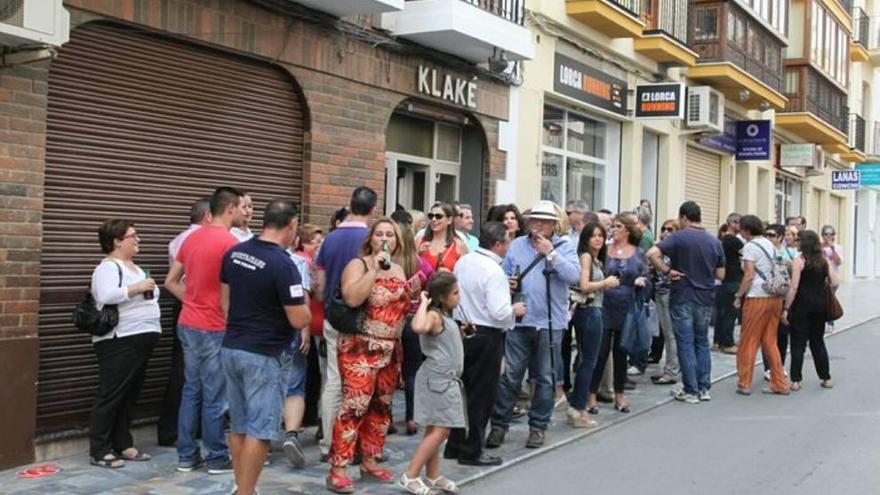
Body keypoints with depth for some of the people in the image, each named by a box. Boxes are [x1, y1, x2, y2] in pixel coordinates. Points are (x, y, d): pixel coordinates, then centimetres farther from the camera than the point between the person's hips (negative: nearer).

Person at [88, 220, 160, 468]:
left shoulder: (134, 267, 19)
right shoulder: (108, 267, -10)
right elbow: (106, 296, -26)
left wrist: (150, 291, 6)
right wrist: (137, 288, -22)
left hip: (141, 340, 9)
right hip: (119, 342, -9)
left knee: (130, 396, 12)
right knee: (111, 396, -5)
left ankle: (123, 445, 20)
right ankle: (99, 452, 0)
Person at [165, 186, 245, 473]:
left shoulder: (192, 238, 10)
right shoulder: (230, 242, -15)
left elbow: (171, 282, 15)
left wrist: (194, 302, 13)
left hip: (188, 325, 8)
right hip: (214, 329, -8)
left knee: (191, 391, 13)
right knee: (215, 397, 2)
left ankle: (186, 455, 19)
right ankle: (217, 458, 12)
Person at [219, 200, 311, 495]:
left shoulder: (234, 253, 3)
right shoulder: (283, 263, -20)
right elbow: (299, 320, -18)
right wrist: (304, 303, 2)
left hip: (231, 349, 8)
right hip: (265, 355, -8)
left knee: (238, 424, 16)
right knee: (259, 429, 0)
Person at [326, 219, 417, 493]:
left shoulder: (399, 269, 13)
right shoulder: (358, 264, -7)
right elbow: (352, 298, -24)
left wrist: (414, 292, 2)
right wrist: (375, 269, -23)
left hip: (391, 349, 7)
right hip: (360, 347, -7)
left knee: (381, 406, 11)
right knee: (355, 405, -12)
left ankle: (370, 461, 23)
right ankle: (337, 469, -7)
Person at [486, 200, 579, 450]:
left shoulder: (563, 247, 0)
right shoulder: (517, 245, 9)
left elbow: (574, 275, -14)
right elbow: (504, 274, 15)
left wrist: (550, 253, -18)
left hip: (550, 323, -1)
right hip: (519, 320, 2)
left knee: (545, 378, 8)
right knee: (509, 375, 1)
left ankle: (538, 427, 20)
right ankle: (499, 424, 11)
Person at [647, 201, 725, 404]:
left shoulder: (678, 237, -10)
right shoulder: (715, 241, 3)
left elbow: (652, 253, -24)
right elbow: (721, 274, 7)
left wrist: (667, 271, -13)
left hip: (682, 298, -4)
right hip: (705, 299, 4)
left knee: (686, 344, 1)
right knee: (702, 342, 15)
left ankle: (691, 391, 4)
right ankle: (704, 388, 17)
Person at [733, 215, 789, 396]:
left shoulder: (750, 247, -8)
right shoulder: (770, 245, 15)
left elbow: (749, 275, -14)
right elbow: (775, 271, 16)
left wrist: (739, 296, -6)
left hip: (757, 298, -7)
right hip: (775, 297, 7)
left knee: (748, 342, 1)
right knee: (770, 342, 13)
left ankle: (744, 384, 5)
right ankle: (780, 384, 13)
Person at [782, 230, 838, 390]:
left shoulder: (799, 260, -9)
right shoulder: (825, 260, 4)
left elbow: (794, 287, -14)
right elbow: (835, 283, 0)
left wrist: (786, 308, -10)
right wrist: (825, 295, 16)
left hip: (802, 305, -4)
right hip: (820, 305, 5)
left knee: (798, 343, 2)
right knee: (818, 341, 17)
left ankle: (796, 380, 2)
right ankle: (826, 378, 20)